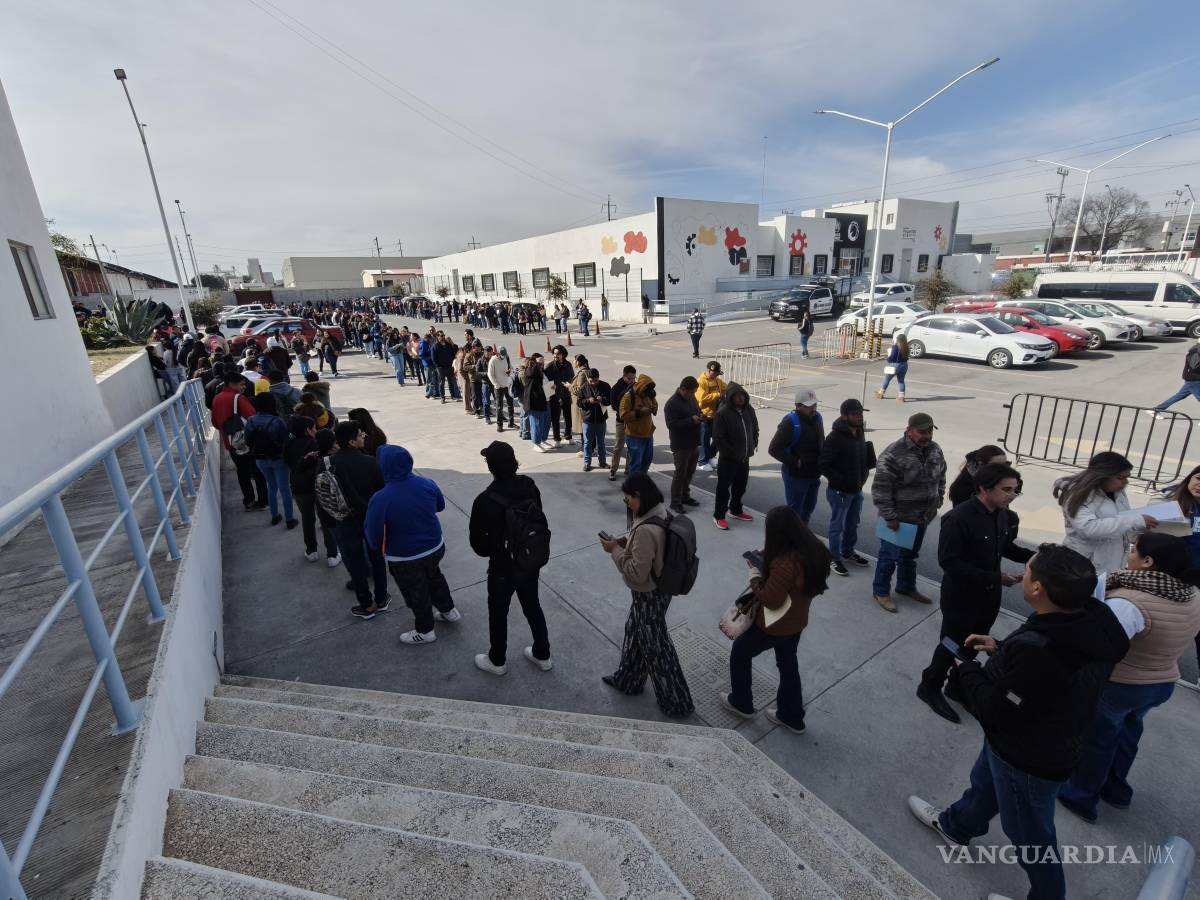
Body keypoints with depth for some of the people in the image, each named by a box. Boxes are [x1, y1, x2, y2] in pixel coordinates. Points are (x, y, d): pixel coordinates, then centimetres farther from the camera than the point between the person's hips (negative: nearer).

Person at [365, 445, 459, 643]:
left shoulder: (381, 499, -28)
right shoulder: (427, 484, -14)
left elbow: (373, 536, -19)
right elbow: (440, 506, 6)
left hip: (405, 558, -4)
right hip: (435, 547, 5)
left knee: (416, 593, 18)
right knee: (434, 577, 32)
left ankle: (425, 631, 40)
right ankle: (448, 610, 50)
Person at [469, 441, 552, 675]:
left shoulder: (486, 500, -28)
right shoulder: (529, 485, -12)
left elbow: (477, 540, -16)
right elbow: (540, 519, 0)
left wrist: (491, 551, 5)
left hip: (503, 567, -5)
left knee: (498, 614, 19)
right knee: (533, 607, 24)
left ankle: (497, 661, 40)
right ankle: (542, 655, 41)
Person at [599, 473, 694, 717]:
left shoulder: (645, 530, -35)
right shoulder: (659, 513, -5)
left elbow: (637, 573, -29)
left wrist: (615, 550, -19)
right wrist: (626, 542, -1)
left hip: (649, 595, -9)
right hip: (654, 590, 9)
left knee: (656, 647, 11)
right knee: (635, 632, 27)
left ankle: (677, 702, 31)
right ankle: (627, 680, 50)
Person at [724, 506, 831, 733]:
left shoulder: (785, 563, -36)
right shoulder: (812, 550, -9)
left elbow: (770, 600, -27)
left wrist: (754, 574, -14)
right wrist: (765, 559, -3)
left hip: (775, 626, -7)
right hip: (796, 621, 8)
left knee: (739, 653, 18)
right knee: (788, 664, 27)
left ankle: (741, 703, 37)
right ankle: (792, 717, 44)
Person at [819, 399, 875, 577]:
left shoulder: (859, 432, 3)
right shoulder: (835, 438, -23)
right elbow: (823, 465, -25)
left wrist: (863, 474, 1)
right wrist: (840, 481, -23)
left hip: (857, 489, 8)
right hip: (840, 491, -8)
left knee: (853, 524, 22)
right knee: (837, 526, 7)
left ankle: (848, 552, 41)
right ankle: (835, 558, 22)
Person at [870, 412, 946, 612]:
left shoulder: (935, 450, 2)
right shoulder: (893, 454, -23)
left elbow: (941, 477, 18)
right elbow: (880, 488, -22)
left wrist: (937, 502, 13)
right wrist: (889, 517, -20)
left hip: (923, 517, 7)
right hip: (899, 518, -7)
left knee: (910, 555, 23)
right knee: (890, 556, 6)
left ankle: (906, 587, 41)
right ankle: (881, 592, 23)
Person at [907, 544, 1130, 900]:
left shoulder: (1034, 651, -44)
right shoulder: (1089, 618, -19)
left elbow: (992, 710, -27)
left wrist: (967, 670, -11)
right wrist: (1001, 648, -4)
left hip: (1029, 759, -9)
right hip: (1049, 741, 9)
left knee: (1031, 837, 20)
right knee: (984, 782, 34)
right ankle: (956, 825, 61)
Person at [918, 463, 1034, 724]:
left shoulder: (1005, 516, -4)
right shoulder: (958, 518, -28)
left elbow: (1005, 547, 13)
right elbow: (948, 561, -26)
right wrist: (995, 578, -27)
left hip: (989, 596, 7)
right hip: (961, 596, -7)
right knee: (952, 645, 9)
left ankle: (957, 687, 43)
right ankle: (930, 687, 31)